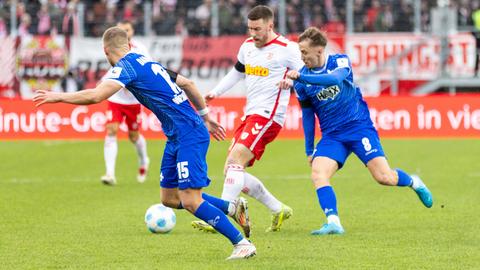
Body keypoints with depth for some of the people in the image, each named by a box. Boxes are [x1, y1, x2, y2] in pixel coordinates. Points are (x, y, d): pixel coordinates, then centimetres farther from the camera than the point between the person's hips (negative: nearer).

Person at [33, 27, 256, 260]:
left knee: (190, 201, -13)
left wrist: (58, 97, -14)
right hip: (177, 137, 9)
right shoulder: (146, 62, 17)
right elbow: (187, 84, 23)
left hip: (188, 135, -9)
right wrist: (205, 118, 31)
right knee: (169, 198, 13)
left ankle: (242, 244, -9)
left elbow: (96, 96, -25)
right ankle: (232, 207, 21)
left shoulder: (126, 66, -11)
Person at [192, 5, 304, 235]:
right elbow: (237, 72, 30)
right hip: (249, 115, 9)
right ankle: (279, 210, 17)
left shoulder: (286, 49, -8)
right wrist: (215, 92, 22)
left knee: (235, 161, -23)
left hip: (267, 117, -9)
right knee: (231, 172, 5)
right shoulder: (248, 46, 14)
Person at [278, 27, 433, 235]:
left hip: (359, 126, -3)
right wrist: (309, 150, 11)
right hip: (331, 136, 3)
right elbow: (308, 115, 11)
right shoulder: (302, 79, 2)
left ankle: (413, 182, 22)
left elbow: (335, 79, -33)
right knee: (318, 174, -23)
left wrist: (300, 77, -40)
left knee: (384, 177, -10)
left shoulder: (340, 61, -8)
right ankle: (333, 222, -29)